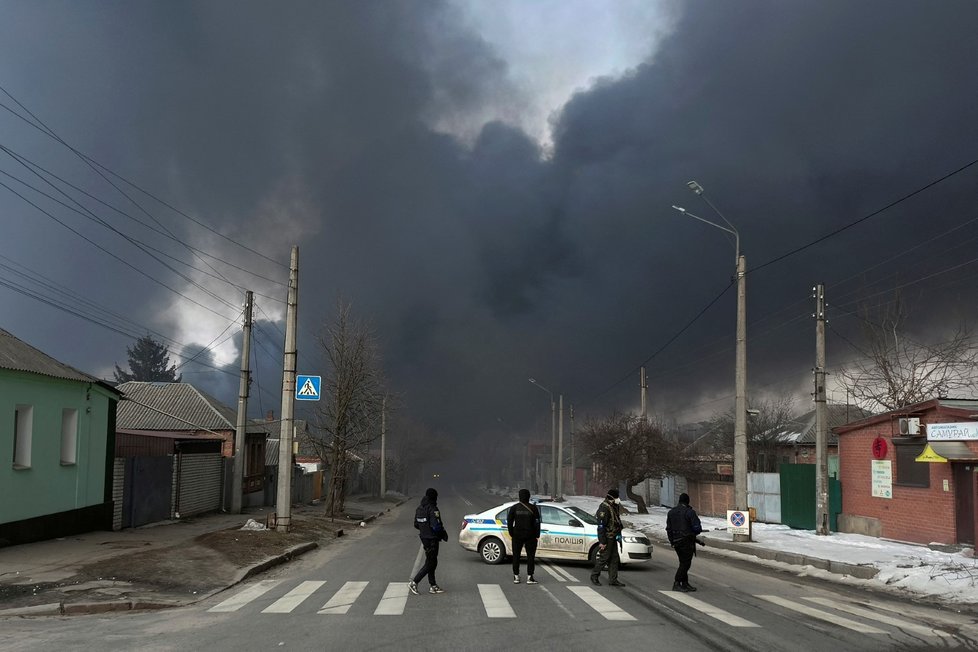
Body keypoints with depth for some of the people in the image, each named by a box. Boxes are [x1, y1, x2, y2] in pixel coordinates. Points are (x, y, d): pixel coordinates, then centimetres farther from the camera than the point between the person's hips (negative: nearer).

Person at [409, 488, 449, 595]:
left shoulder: (419, 508, 6)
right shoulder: (433, 509, -20)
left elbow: (416, 524, 12)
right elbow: (436, 526, -25)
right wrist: (443, 534, -9)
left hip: (424, 537, 9)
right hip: (432, 539, -9)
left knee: (432, 562, 17)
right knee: (430, 564, 0)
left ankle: (433, 586, 21)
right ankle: (414, 583, -4)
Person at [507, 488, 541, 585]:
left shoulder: (514, 508, -2)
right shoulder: (533, 508, -5)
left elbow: (509, 521, -3)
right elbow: (537, 522, -6)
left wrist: (511, 533, 5)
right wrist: (537, 535, 0)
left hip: (517, 535, 1)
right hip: (530, 536, -1)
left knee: (516, 555, 11)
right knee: (530, 555, 6)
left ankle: (516, 576, 11)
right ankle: (529, 577, 1)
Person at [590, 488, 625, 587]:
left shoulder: (614, 507, 12)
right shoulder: (604, 508, -19)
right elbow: (601, 526, -22)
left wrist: (618, 535, 24)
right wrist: (602, 541, -24)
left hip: (612, 537, 10)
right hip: (607, 538, -10)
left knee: (614, 559, 10)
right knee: (604, 558, -4)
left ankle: (613, 580, 14)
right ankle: (594, 576, 11)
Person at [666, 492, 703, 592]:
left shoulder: (671, 512, 11)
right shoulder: (690, 512, -10)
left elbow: (669, 529, 12)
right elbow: (697, 528, -13)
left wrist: (672, 541, 18)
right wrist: (693, 533, 9)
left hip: (676, 541, 7)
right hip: (687, 541, -7)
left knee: (683, 563, 14)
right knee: (685, 563, -4)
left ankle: (685, 584, 16)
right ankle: (677, 584, -11)